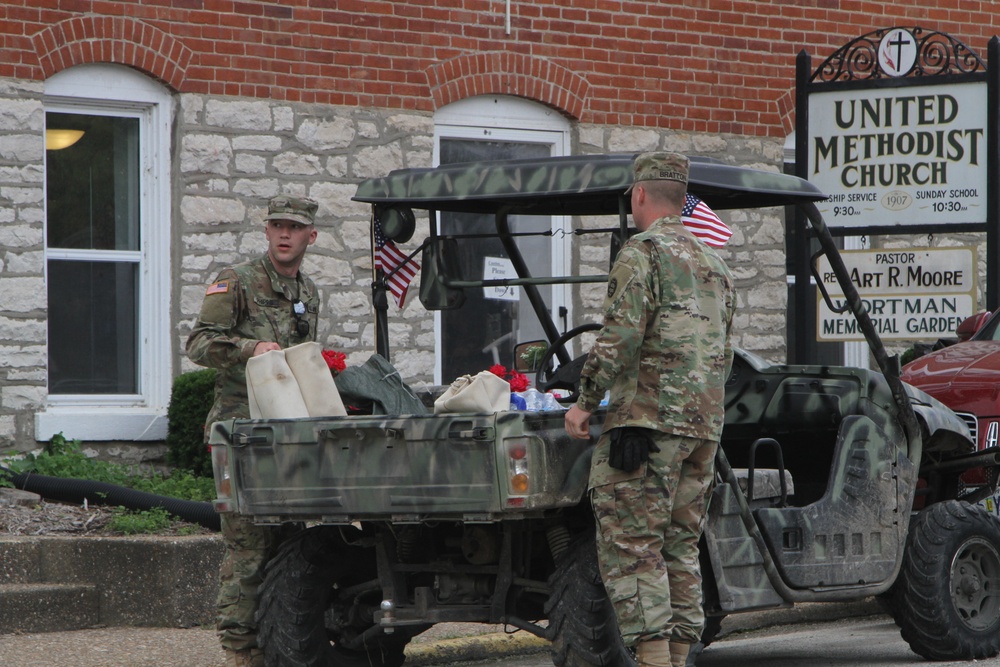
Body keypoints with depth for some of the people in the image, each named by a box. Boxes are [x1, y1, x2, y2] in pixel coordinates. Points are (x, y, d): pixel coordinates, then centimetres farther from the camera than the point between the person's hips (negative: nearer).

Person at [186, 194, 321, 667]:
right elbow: (199, 344, -10)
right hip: (243, 430, -7)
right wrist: (251, 348, -23)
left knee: (284, 536, 6)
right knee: (247, 542, -10)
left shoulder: (308, 294, 20)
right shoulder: (237, 282, -3)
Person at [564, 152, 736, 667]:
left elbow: (620, 338, -16)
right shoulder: (713, 263, 20)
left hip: (648, 418, -8)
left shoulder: (642, 252, -7)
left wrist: (586, 403, -9)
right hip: (705, 424, 8)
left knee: (632, 546, -7)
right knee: (679, 546, 12)